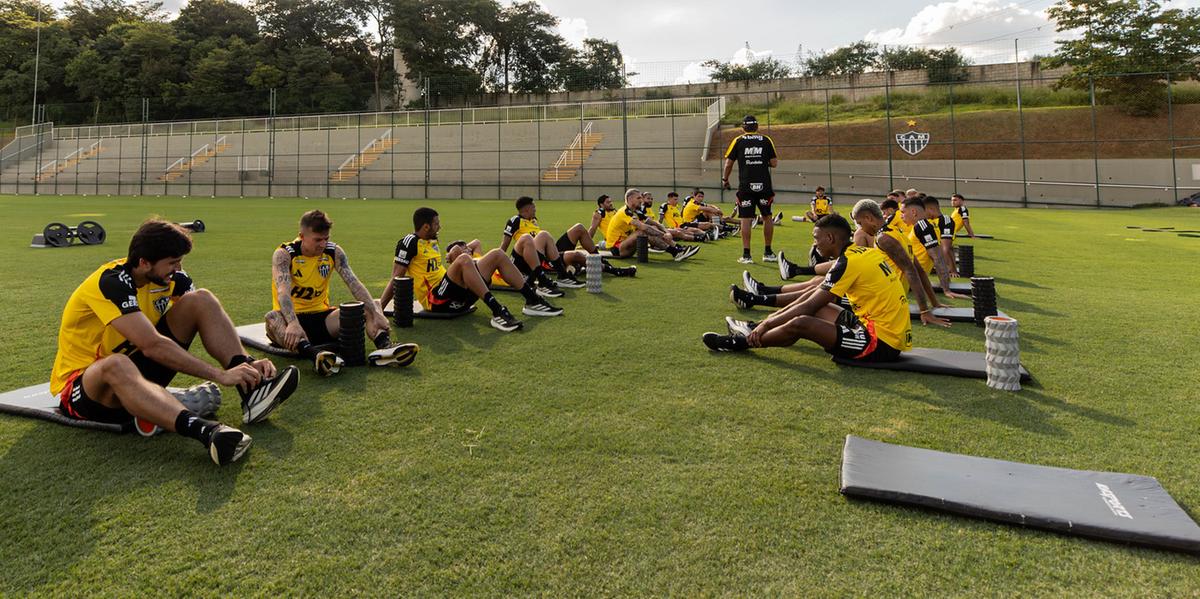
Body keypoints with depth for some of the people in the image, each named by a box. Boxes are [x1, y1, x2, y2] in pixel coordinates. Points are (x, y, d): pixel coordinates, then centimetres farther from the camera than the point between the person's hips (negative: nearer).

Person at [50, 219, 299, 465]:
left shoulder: (170, 277, -4)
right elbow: (153, 345, -35)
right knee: (117, 365, -44)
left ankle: (251, 388, -26)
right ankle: (206, 431, -66)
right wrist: (220, 374, -36)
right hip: (81, 383, -6)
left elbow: (209, 317, -3)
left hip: (138, 367, 6)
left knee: (202, 300, -11)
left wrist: (246, 364, -19)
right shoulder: (112, 282, -25)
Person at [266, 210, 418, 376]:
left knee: (367, 310, -18)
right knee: (272, 318, -38)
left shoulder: (334, 252, -3)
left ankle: (384, 346, -46)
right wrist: (293, 323, -48)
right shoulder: (284, 254, -14)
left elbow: (354, 283, -14)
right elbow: (283, 292, -30)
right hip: (293, 317, -3)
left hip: (321, 315, 4)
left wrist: (376, 312, -29)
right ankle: (315, 354, -62)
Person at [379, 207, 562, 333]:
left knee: (497, 254, 3)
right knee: (464, 259, -34)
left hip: (455, 297, 9)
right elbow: (396, 279, -12)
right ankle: (497, 312, -40)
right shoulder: (410, 242, -7)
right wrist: (377, 308, -18)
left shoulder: (432, 241, 19)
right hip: (437, 300, -9)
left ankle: (532, 301, 0)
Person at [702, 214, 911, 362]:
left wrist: (768, 323, -4)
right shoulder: (866, 253, 13)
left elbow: (808, 306, -14)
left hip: (882, 344, -10)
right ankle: (758, 332, 22)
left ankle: (742, 343, 2)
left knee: (800, 323, -17)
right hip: (897, 334, 10)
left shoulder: (848, 262, -16)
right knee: (817, 308, 17)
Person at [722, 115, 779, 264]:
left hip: (745, 186, -1)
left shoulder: (737, 141, 2)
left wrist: (725, 179, 17)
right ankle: (768, 253, 19)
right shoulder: (766, 141, 5)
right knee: (767, 217, 14)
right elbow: (774, 163, 4)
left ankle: (746, 255, -1)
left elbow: (728, 164, 2)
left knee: (746, 219, 1)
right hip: (764, 185, 1)